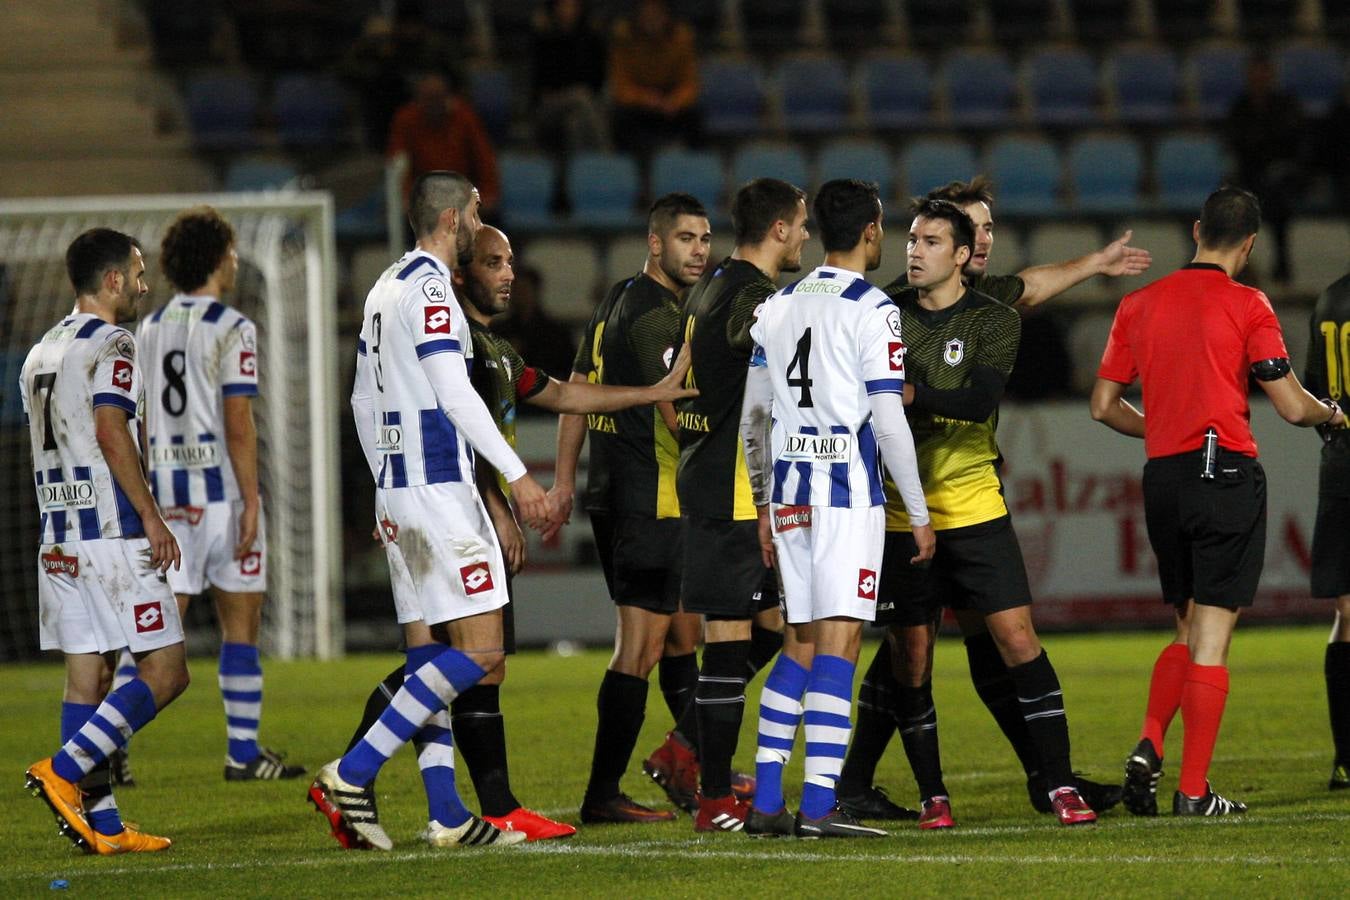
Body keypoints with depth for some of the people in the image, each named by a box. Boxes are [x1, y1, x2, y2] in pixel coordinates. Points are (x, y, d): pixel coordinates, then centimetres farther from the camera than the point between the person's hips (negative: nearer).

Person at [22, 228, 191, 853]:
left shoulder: (41, 352, 18)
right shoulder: (110, 344, -8)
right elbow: (111, 432, -19)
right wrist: (150, 516, -16)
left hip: (58, 538, 9)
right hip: (113, 535, -9)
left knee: (86, 674, 7)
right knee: (165, 670, -5)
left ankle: (101, 824, 4)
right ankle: (64, 771, -16)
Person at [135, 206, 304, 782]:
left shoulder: (149, 331, 11)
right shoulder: (231, 329, -8)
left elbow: (137, 425, 11)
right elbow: (238, 424, -14)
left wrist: (146, 501, 16)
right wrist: (250, 502, -13)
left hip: (166, 492, 5)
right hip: (220, 490, -5)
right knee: (240, 622, 5)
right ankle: (243, 752, 7)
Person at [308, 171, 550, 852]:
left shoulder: (386, 287, 18)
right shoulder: (429, 287, -11)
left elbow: (364, 401, 22)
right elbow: (454, 394, -18)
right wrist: (517, 475, -18)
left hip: (396, 491, 10)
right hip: (439, 488, -10)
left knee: (431, 655, 8)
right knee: (479, 652, -10)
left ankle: (445, 815, 6)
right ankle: (351, 776, -13)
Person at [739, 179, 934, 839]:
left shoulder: (778, 307, 13)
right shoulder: (871, 309, -7)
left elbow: (753, 416, 15)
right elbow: (888, 420, -10)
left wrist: (764, 503, 23)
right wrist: (919, 513, -4)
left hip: (789, 490, 6)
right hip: (849, 489, -6)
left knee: (799, 643, 12)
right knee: (838, 639, -8)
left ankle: (765, 800, 8)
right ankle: (818, 805, -14)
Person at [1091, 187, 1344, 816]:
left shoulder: (1139, 304, 9)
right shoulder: (1246, 305, -5)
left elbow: (1104, 406, 13)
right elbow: (1292, 406, -8)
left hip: (1161, 478, 5)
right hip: (1226, 474, -5)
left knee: (1188, 632, 18)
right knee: (1212, 639, -2)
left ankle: (1149, 745, -2)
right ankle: (1193, 790, -5)